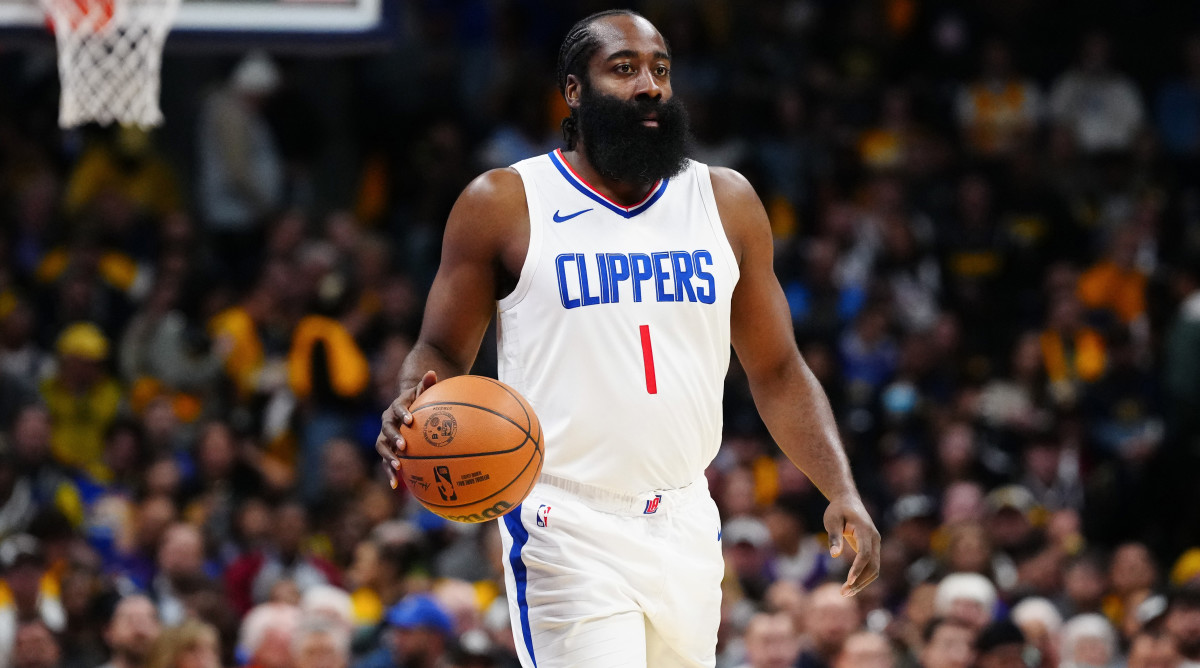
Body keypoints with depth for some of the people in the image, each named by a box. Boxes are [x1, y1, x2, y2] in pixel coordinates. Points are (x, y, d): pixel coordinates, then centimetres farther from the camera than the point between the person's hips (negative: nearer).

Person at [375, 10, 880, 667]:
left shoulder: (726, 202, 10)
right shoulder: (503, 203, -1)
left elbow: (777, 372, 13)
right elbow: (442, 352, 5)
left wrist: (842, 492, 0)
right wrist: (413, 409, -18)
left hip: (685, 531, 5)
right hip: (568, 532, -5)